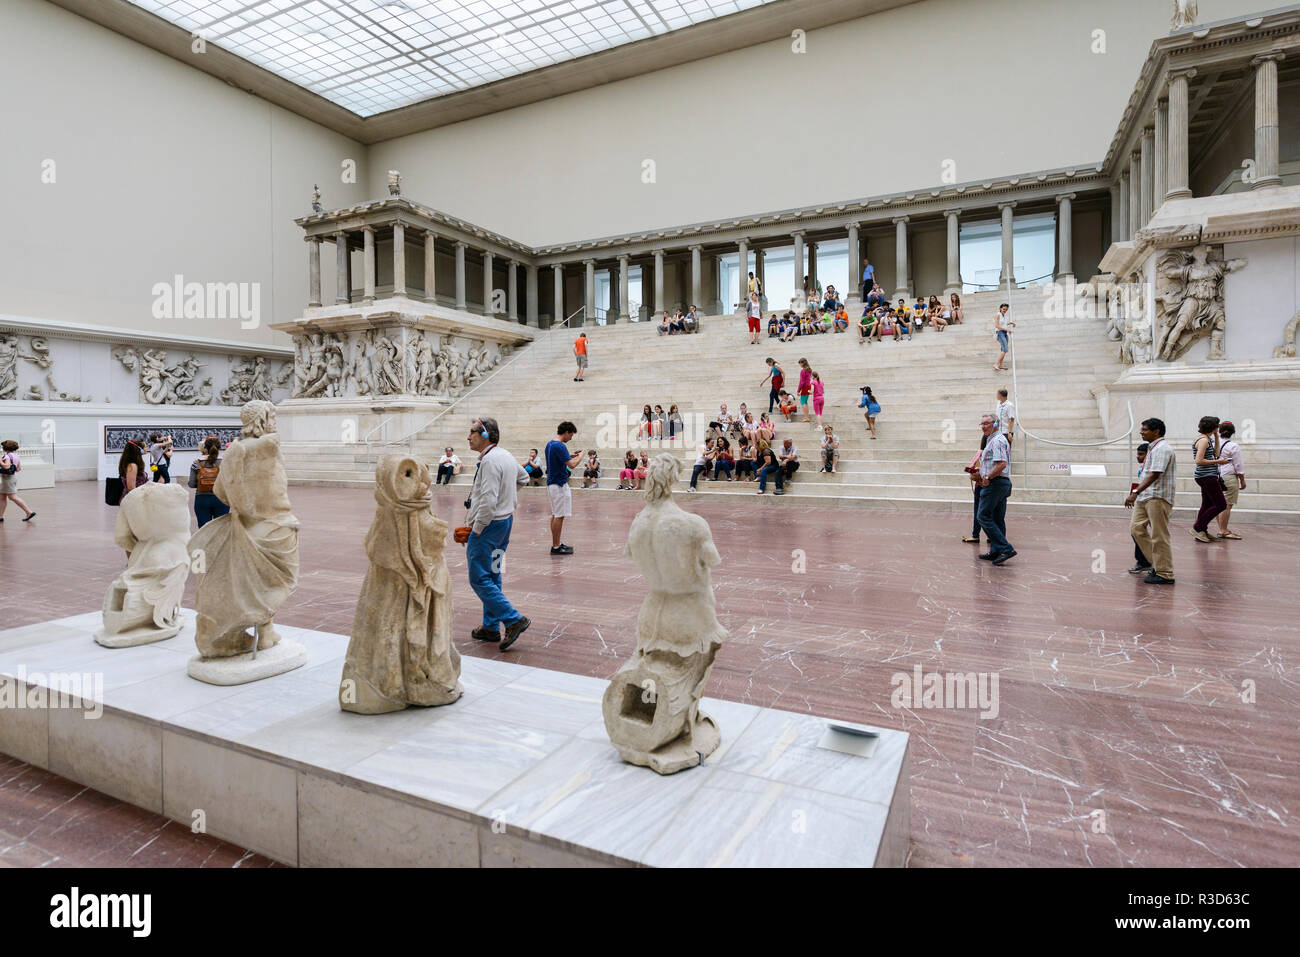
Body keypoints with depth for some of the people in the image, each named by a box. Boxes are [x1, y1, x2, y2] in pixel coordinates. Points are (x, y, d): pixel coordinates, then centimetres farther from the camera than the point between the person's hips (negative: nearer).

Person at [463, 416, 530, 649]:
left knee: (479, 579, -4)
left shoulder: (489, 460, -20)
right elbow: (523, 476, 31)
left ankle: (514, 619, -6)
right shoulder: (507, 456, 10)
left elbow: (488, 501, -26)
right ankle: (491, 627, 23)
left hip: (490, 524, -10)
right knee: (492, 576, 15)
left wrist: (475, 529, -16)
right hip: (506, 520, 10)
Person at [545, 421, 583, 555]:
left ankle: (556, 543, 22)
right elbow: (572, 465, -23)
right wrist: (580, 456, -6)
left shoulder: (550, 444, 11)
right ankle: (556, 547, 0)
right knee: (559, 516, -4)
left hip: (552, 483, 10)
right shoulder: (559, 446, -20)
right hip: (559, 485, -10)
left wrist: (570, 456, 16)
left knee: (556, 515, 15)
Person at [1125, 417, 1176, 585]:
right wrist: (1137, 493, 23)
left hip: (1158, 498, -10)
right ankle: (1157, 563, 19)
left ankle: (1164, 574, 5)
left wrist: (1135, 492, -29)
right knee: (1136, 529, 9)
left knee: (1159, 536, -4)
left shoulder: (1162, 448, -14)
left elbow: (1155, 475, -24)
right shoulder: (1152, 448, 18)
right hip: (1144, 497, 10)